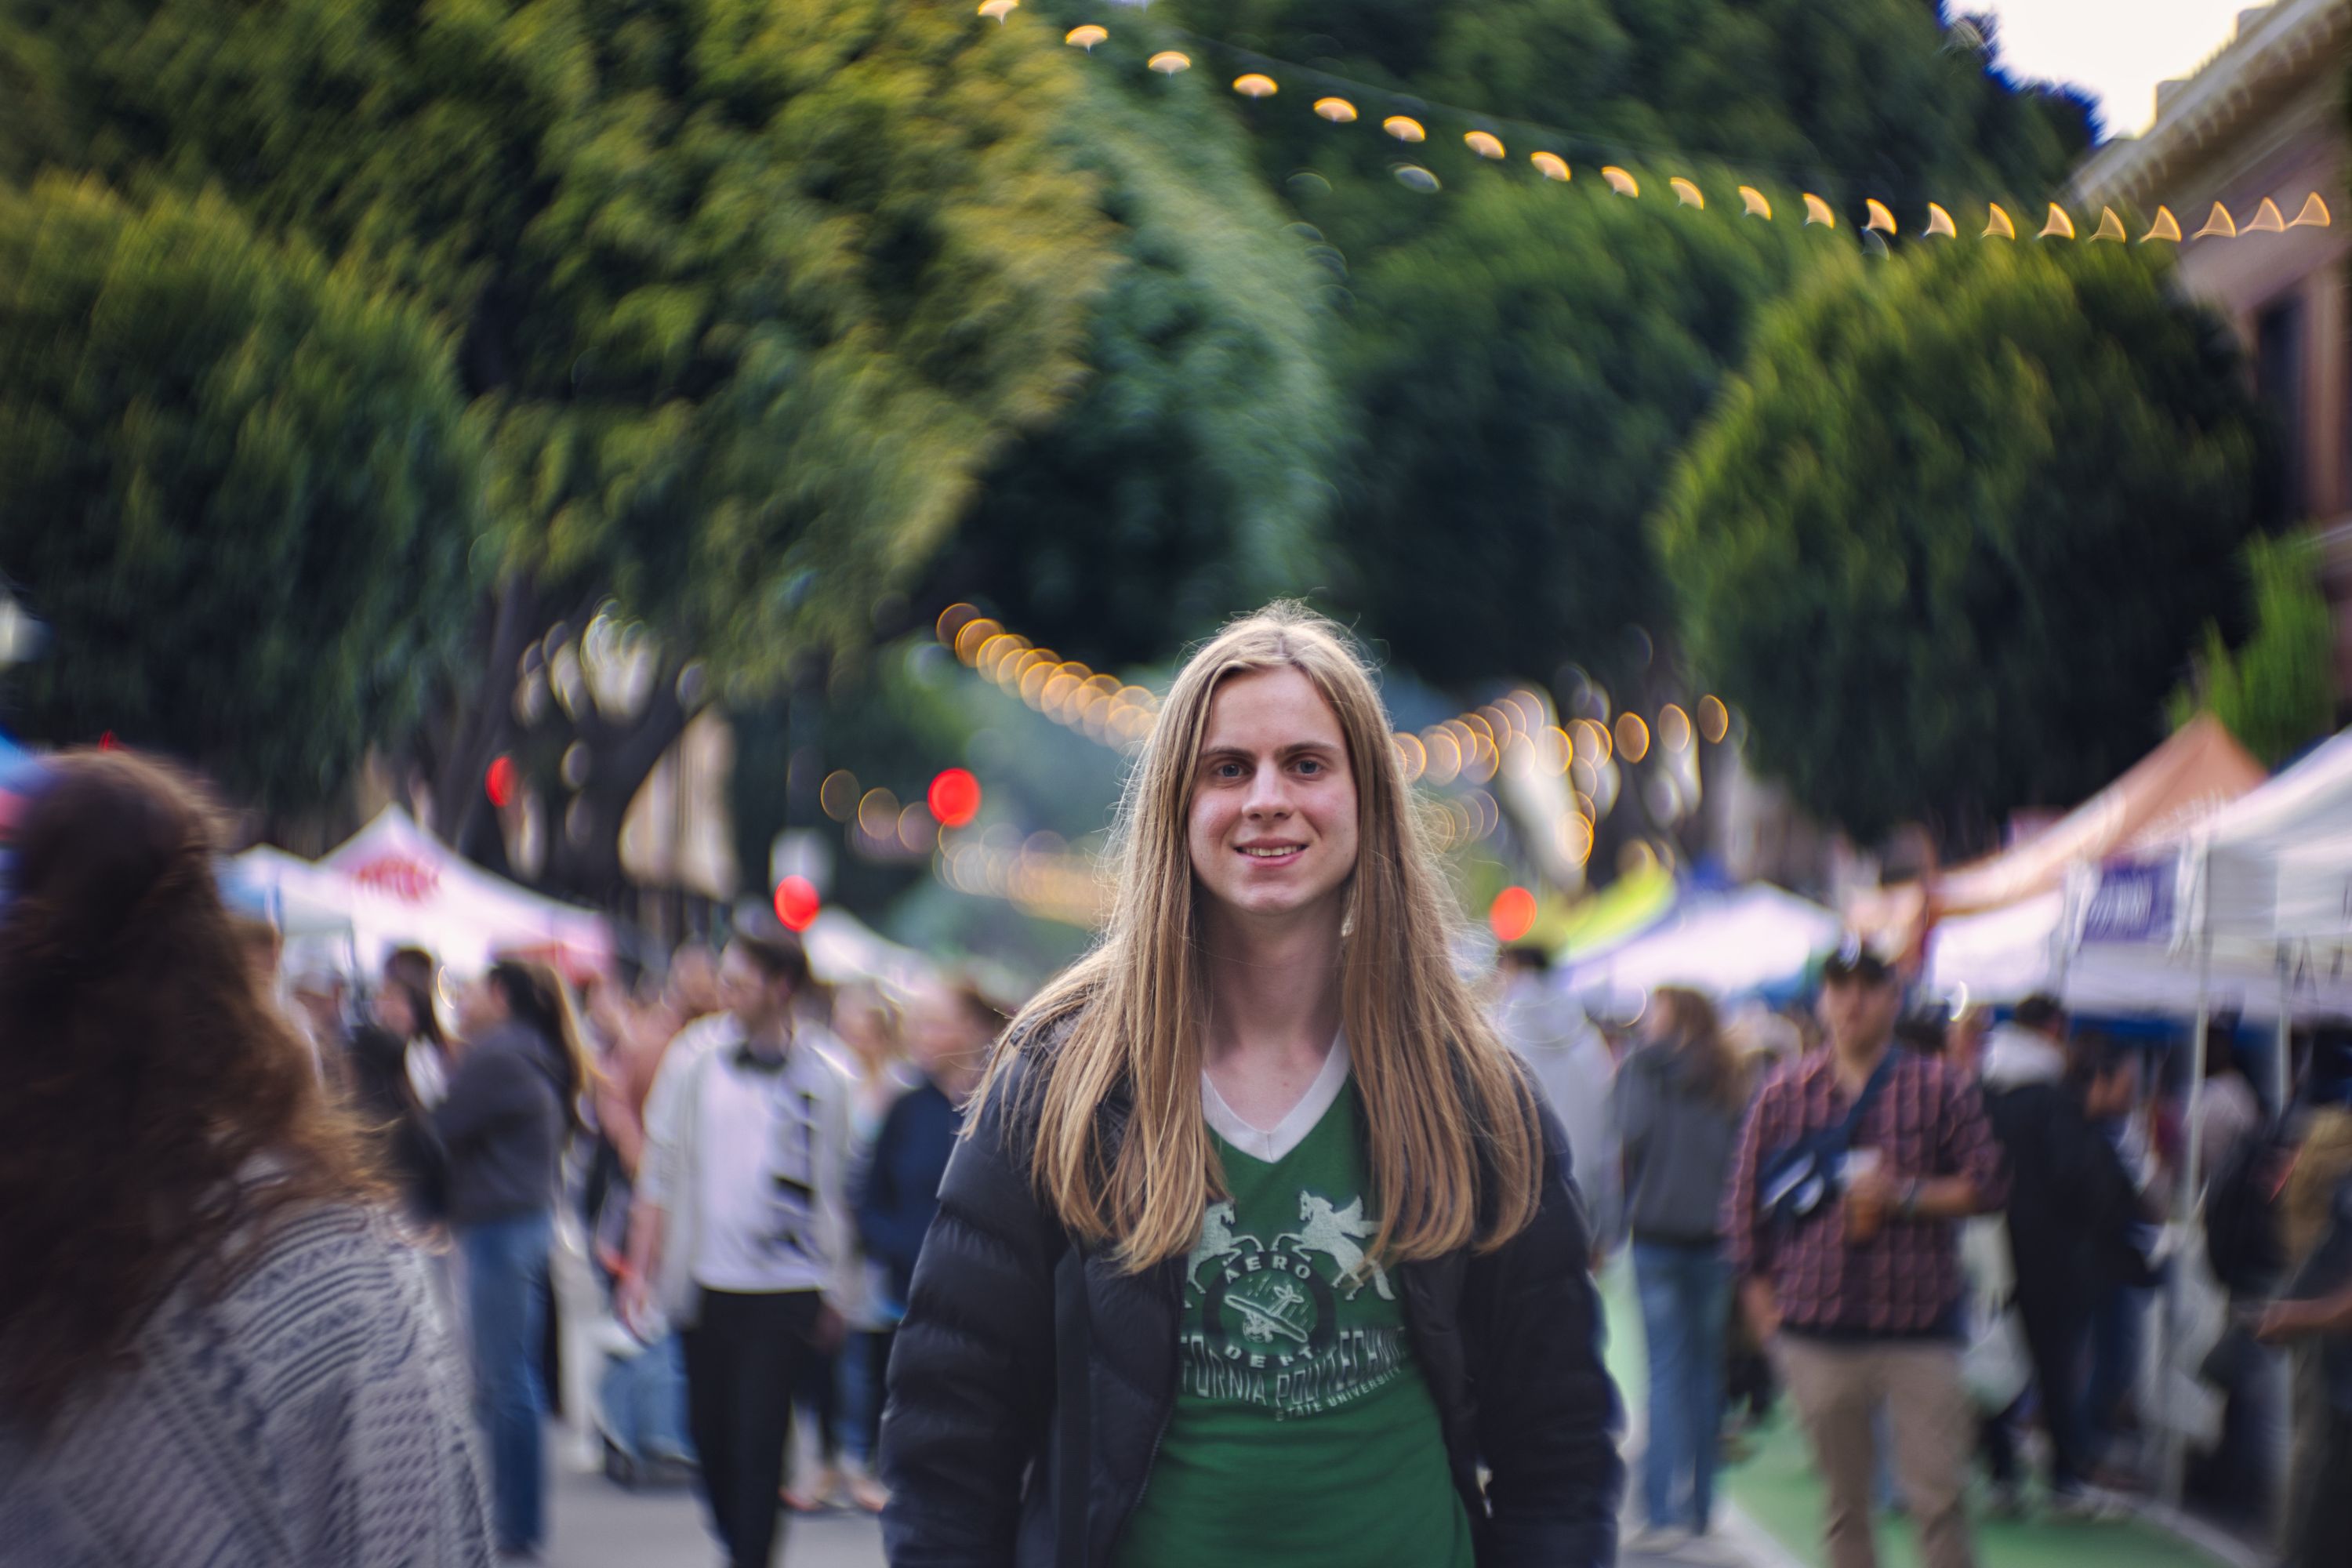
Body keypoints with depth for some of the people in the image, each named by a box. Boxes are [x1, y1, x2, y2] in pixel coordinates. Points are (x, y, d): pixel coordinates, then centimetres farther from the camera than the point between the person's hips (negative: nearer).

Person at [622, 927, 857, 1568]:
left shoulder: (821, 1077, -1)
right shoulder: (694, 1064, 3)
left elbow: (831, 1190, 6)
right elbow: (660, 1173, 9)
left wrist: (833, 1292, 7)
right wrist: (640, 1269, 6)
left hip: (784, 1291, -3)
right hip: (703, 1283, 3)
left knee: (759, 1442, -8)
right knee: (709, 1433, 9)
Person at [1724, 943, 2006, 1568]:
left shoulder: (1940, 1089, 3)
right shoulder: (1785, 1095, 7)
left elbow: (1986, 1185, 1)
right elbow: (1744, 1206, 10)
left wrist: (1904, 1195, -13)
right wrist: (1764, 1303, 5)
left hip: (1920, 1332, -2)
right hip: (1819, 1335, 2)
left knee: (1937, 1495, -6)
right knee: (1845, 1503, 8)